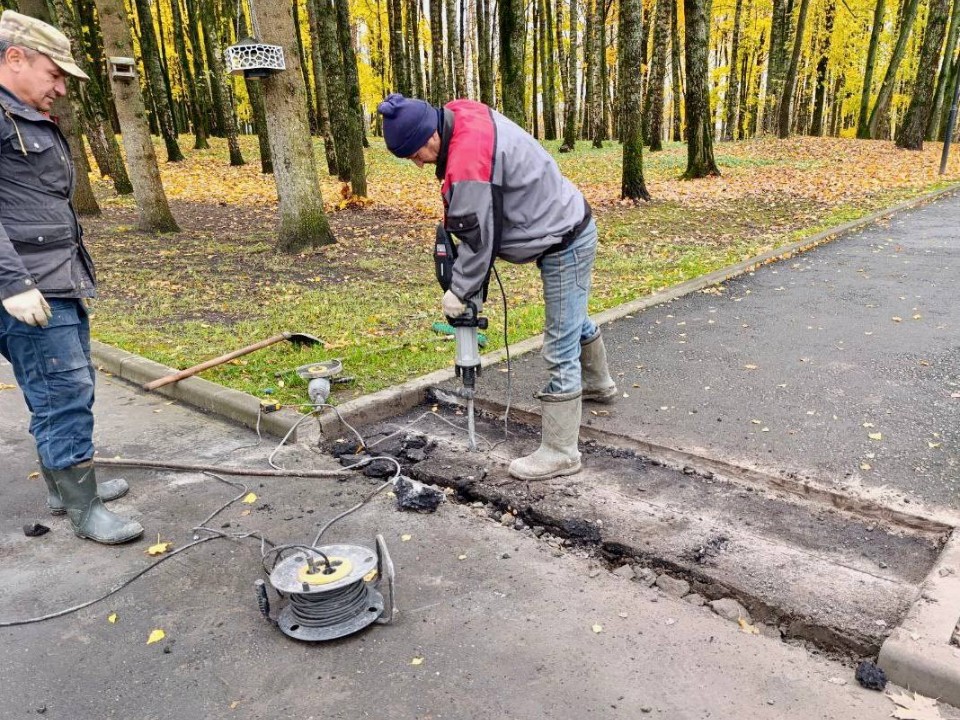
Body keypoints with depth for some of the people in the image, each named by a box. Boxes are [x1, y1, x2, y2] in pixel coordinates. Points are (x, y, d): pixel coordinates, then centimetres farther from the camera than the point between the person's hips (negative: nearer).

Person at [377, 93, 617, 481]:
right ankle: (598, 384, 53)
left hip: (565, 246, -10)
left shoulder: (467, 159, -30)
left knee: (560, 351, -6)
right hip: (571, 228, 10)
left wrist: (458, 291, -10)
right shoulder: (464, 116, 0)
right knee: (575, 321, 29)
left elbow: (477, 237, -22)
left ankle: (559, 452, 4)